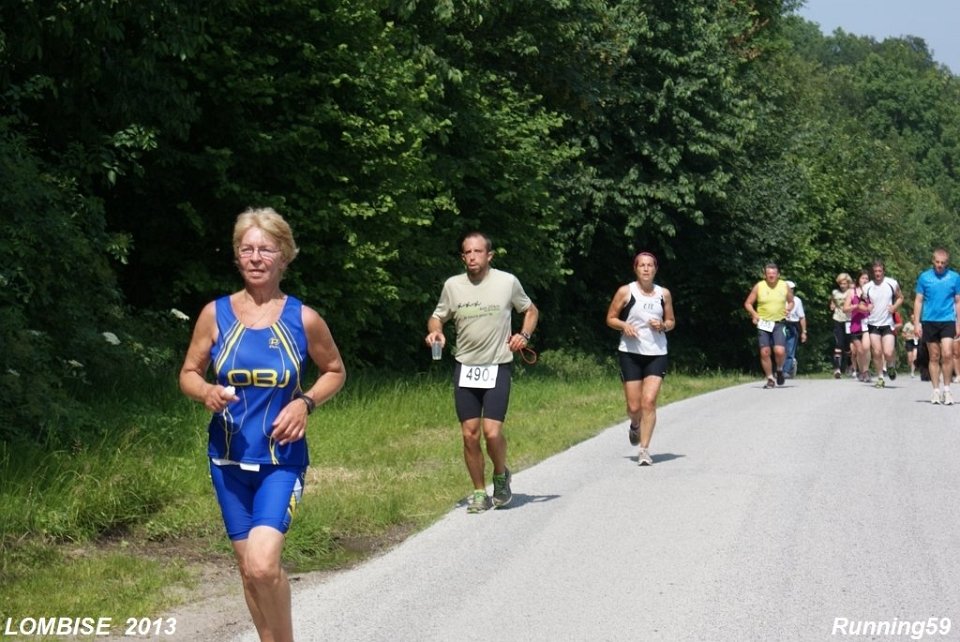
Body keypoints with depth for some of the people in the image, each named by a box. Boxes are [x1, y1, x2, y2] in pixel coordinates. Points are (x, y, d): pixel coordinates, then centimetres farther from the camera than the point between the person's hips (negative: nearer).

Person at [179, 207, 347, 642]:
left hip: (282, 460, -3)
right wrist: (207, 392, -16)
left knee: (263, 565, -19)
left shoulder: (304, 320, -6)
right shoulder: (216, 314, -2)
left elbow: (335, 371, 9)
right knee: (249, 568, 11)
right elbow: (189, 374, 7)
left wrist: (306, 402, -10)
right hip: (229, 458, 3)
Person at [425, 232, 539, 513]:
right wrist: (435, 331, -9)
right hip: (465, 368, 2)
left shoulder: (507, 282, -3)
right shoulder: (452, 285, 2)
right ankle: (479, 493, 16)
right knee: (470, 434, 2)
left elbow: (530, 311, 13)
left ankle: (501, 474, 16)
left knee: (492, 432, -14)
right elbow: (437, 317, 13)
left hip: (497, 368, -2)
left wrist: (524, 335, -4)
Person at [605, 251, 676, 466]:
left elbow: (671, 321, 16)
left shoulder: (664, 294, 6)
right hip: (630, 353, -1)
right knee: (634, 406, 1)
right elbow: (610, 318, 5)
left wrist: (663, 325, -6)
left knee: (649, 401, -13)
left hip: (656, 354, 1)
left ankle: (644, 449, -8)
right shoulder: (625, 291, 0)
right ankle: (635, 426, 38)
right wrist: (624, 325, -15)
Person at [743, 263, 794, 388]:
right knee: (764, 352, -3)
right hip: (763, 324, 1)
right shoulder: (759, 286, 1)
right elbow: (748, 303, 6)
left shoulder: (784, 286, 4)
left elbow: (791, 302, 17)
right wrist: (754, 314, -11)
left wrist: (788, 308, -5)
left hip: (779, 323, 0)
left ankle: (779, 370, 14)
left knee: (780, 351, -16)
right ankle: (770, 379, 12)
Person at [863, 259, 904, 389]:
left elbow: (900, 297, 10)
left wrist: (895, 307, -10)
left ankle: (891, 366, 22)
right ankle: (880, 378, 13)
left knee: (888, 353, -11)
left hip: (888, 323, -2)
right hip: (873, 324, 2)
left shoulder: (892, 283, -3)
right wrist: (865, 307, -13)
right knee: (876, 352, -1)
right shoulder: (867, 287, 1)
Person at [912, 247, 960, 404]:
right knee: (934, 357, 6)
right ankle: (936, 391, 12)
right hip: (929, 321, 1)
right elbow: (918, 301, 7)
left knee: (947, 354, -13)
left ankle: (946, 389, -1)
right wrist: (917, 322, 1)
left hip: (947, 321, -1)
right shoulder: (924, 277, 4)